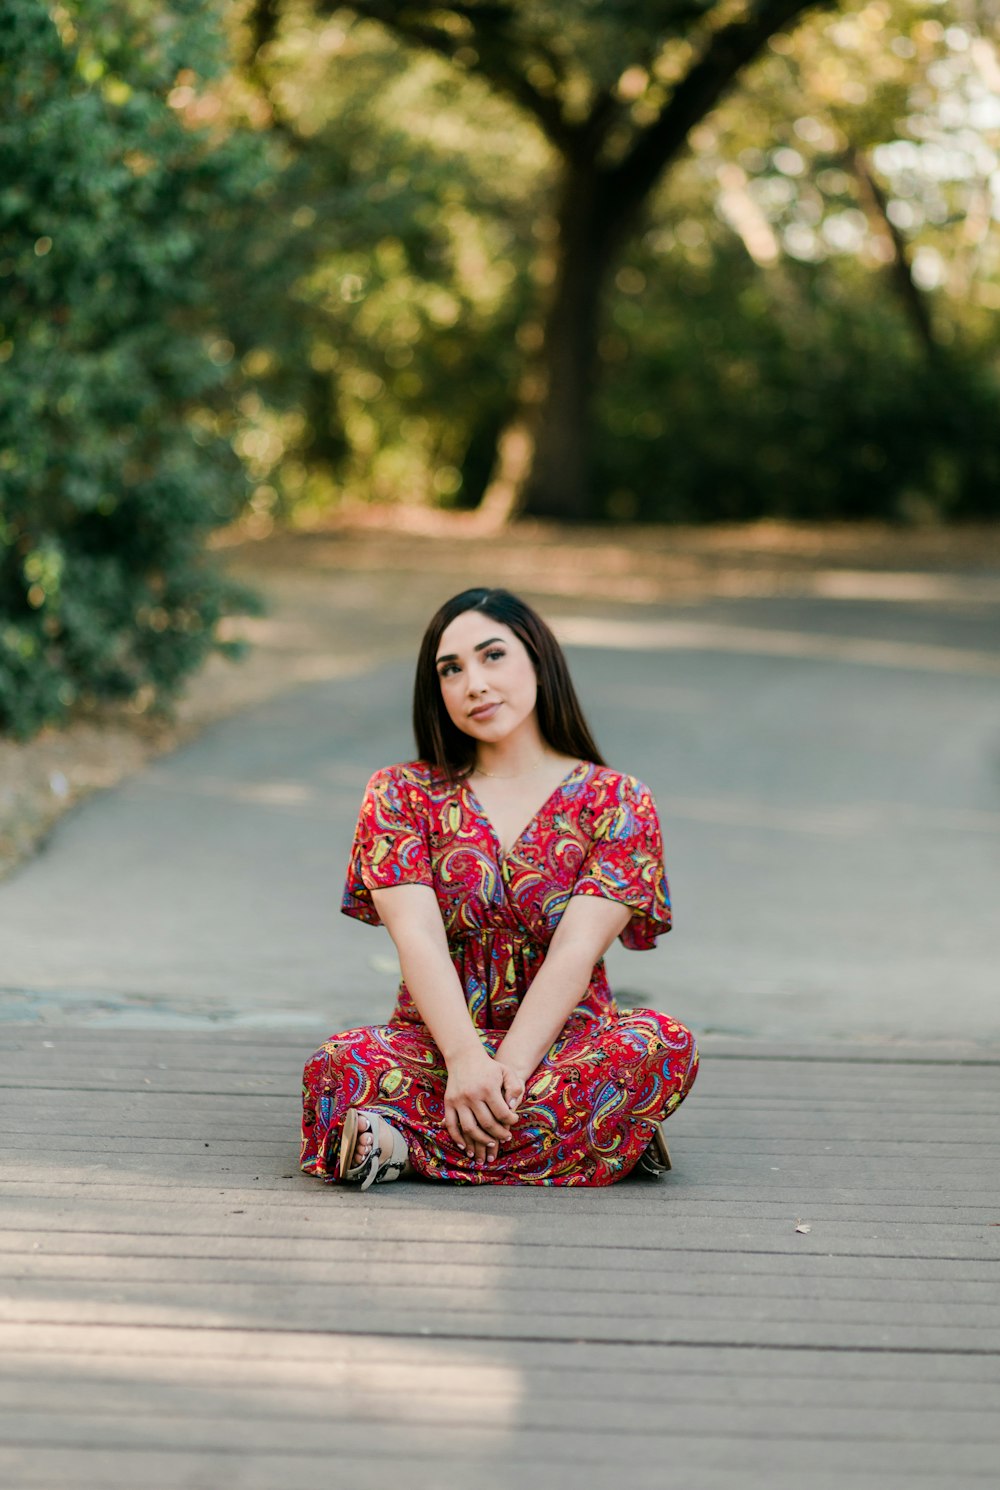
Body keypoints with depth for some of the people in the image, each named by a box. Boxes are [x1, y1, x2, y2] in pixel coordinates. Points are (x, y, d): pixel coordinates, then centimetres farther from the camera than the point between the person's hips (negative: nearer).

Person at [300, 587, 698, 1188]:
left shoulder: (617, 802, 3)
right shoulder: (401, 795, 7)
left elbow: (576, 950, -10)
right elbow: (418, 939, -8)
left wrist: (508, 1068, -25)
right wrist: (466, 1060, -26)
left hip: (566, 1042, 1)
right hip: (435, 1043, -1)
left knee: (666, 1045, -33)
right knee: (342, 1065, -32)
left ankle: (407, 1143, -30)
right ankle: (581, 1133, -31)